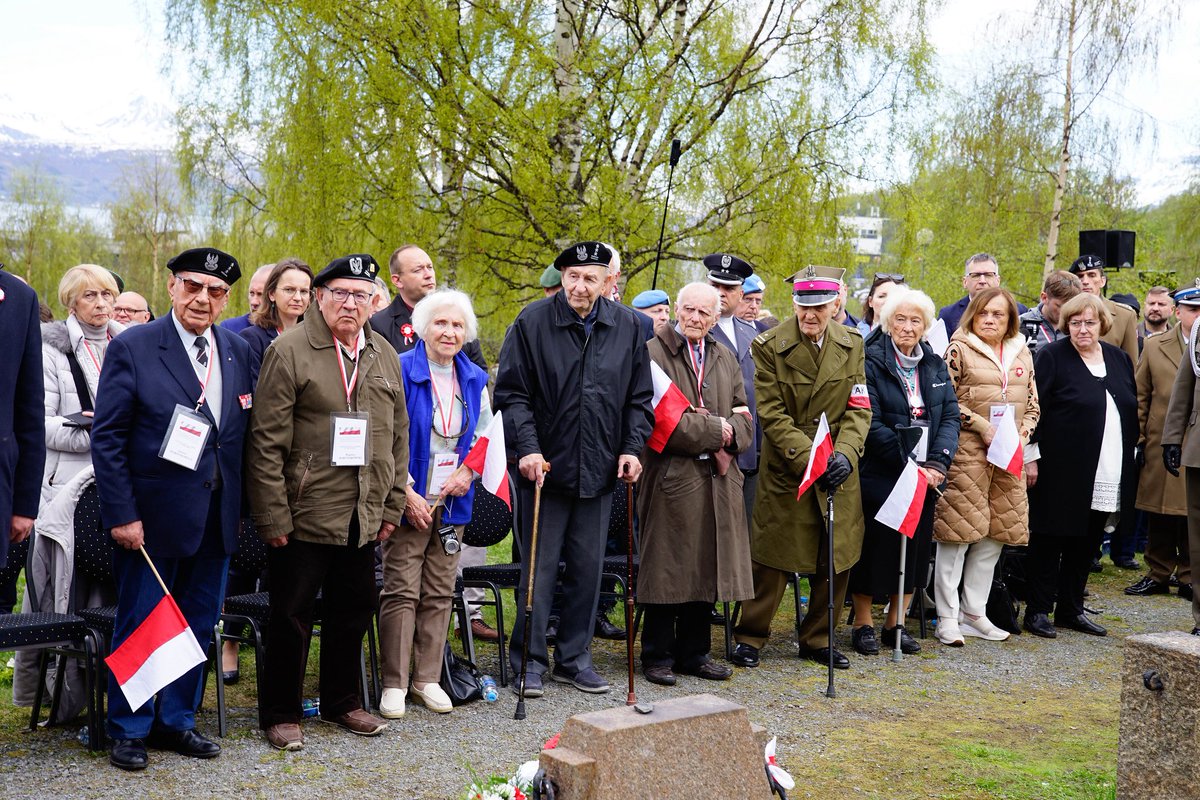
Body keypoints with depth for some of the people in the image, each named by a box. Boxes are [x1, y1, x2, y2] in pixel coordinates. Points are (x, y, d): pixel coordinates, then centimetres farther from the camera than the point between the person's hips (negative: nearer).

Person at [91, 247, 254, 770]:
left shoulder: (238, 352, 7)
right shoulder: (132, 348, -7)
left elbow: (244, 433, 10)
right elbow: (107, 437, -9)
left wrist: (241, 508, 5)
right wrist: (121, 514, -14)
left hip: (216, 519, 5)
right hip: (153, 516, -5)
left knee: (198, 626, 13)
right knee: (139, 626, 6)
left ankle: (176, 721, 29)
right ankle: (128, 731, 21)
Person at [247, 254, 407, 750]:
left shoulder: (385, 355, 10)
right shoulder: (289, 351, -9)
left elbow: (398, 435, 15)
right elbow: (267, 441, -11)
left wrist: (392, 505, 10)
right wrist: (273, 517, -14)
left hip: (364, 518, 6)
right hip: (305, 517, -6)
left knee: (353, 613, 15)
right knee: (292, 616, 4)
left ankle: (341, 703, 31)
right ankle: (281, 714, 19)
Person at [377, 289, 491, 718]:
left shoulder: (475, 379, 8)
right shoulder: (401, 371, -9)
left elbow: (485, 435, 18)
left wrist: (468, 470, -1)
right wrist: (407, 494, -14)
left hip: (452, 502, 5)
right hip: (409, 501, -5)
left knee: (440, 593, 9)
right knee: (401, 591, -4)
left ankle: (428, 678, 18)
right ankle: (394, 684, 5)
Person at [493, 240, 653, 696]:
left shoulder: (627, 326, 4)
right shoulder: (532, 323, -5)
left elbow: (639, 396, 11)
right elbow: (511, 394, -5)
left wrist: (632, 448, 1)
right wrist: (527, 448, -15)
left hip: (600, 470, 3)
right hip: (546, 468, -3)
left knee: (587, 568, 10)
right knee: (539, 569, 2)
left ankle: (574, 657, 23)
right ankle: (530, 660, 14)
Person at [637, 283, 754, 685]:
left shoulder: (725, 359, 16)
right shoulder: (653, 354, -5)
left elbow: (744, 418, 14)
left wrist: (728, 435, -8)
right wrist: (712, 429, -11)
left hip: (717, 480, 6)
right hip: (670, 478, -6)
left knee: (706, 568, 9)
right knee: (667, 570, -1)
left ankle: (694, 652, 20)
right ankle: (658, 656, 10)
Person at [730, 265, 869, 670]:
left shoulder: (852, 345, 4)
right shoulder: (769, 346, -8)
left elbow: (858, 409, 2)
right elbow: (771, 413, -11)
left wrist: (845, 453, -16)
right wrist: (808, 457, -20)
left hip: (839, 471, 4)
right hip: (785, 470, -4)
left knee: (836, 560, 9)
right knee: (772, 557, 0)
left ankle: (817, 638, 25)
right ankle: (750, 636, 16)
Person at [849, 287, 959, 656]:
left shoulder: (935, 366, 10)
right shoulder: (871, 363, -8)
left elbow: (950, 417, 5)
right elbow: (872, 424, -14)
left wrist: (938, 463, -11)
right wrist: (909, 465, -17)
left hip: (926, 476, 5)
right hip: (879, 474, -5)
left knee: (915, 547, 8)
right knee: (875, 546, -1)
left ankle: (896, 624, 20)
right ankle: (863, 623, 14)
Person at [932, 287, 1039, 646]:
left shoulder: (1023, 354, 15)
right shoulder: (959, 349, -2)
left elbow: (1033, 405, 17)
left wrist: (1022, 435, 1)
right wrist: (982, 426, -13)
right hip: (967, 452, -6)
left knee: (994, 535, 9)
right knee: (958, 533, -6)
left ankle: (974, 613, 20)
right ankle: (947, 618, 2)